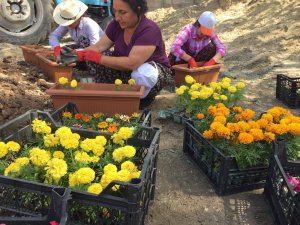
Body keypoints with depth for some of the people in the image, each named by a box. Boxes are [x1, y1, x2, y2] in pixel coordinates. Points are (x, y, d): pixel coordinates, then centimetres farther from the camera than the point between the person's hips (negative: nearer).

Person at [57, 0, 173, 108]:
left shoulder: (149, 30, -30)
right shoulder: (116, 24, -8)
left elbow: (131, 63, -38)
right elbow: (99, 46, -12)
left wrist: (96, 57, -35)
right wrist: (78, 55, -30)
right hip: (126, 68, 6)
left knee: (143, 74, -39)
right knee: (104, 61, -18)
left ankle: (143, 98, -8)